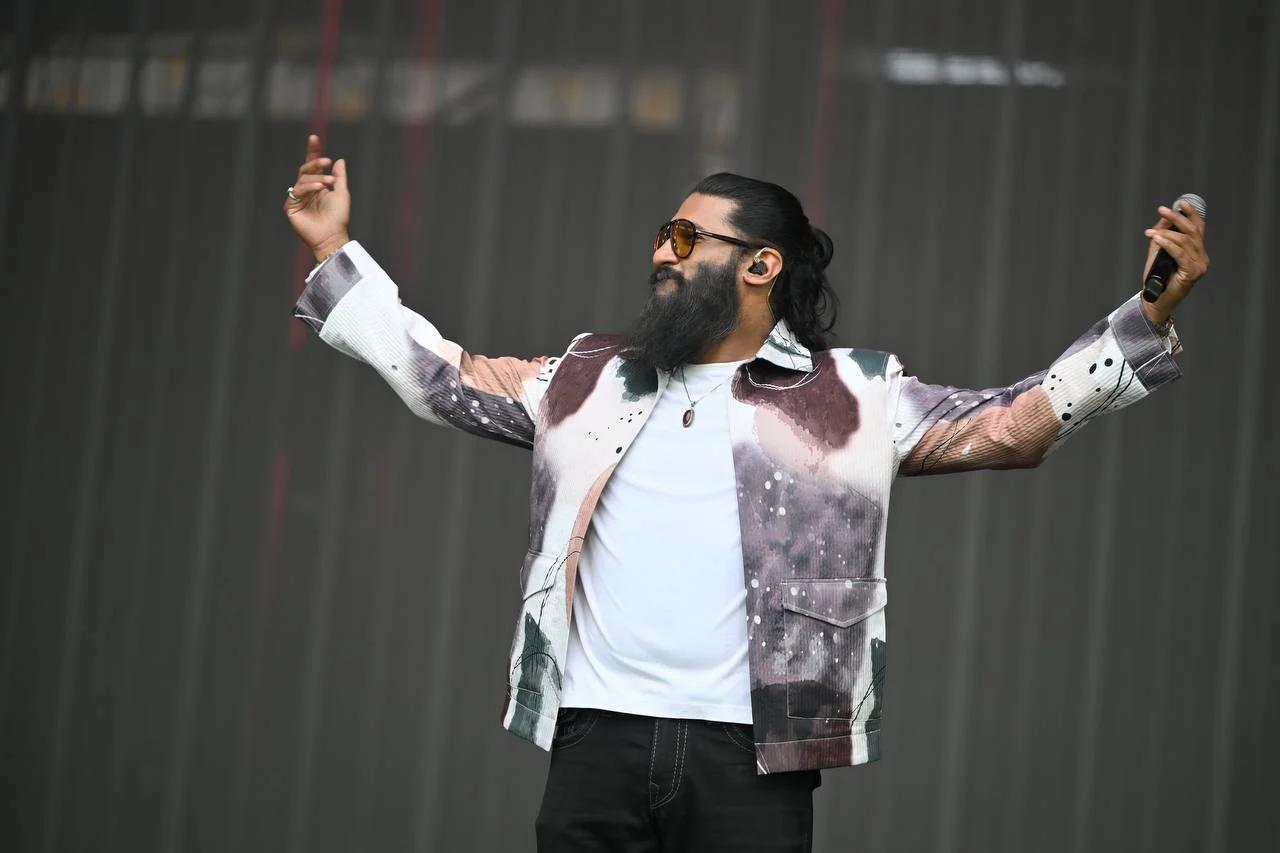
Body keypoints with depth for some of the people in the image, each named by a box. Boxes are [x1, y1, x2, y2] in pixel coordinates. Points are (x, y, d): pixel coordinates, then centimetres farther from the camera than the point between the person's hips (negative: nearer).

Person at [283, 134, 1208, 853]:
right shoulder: (593, 379, 17)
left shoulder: (852, 396, 7)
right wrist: (336, 250, 20)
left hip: (751, 749, -3)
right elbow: (445, 380, 21)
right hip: (598, 736, 3)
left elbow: (1009, 426, 3)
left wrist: (1150, 315, -6)